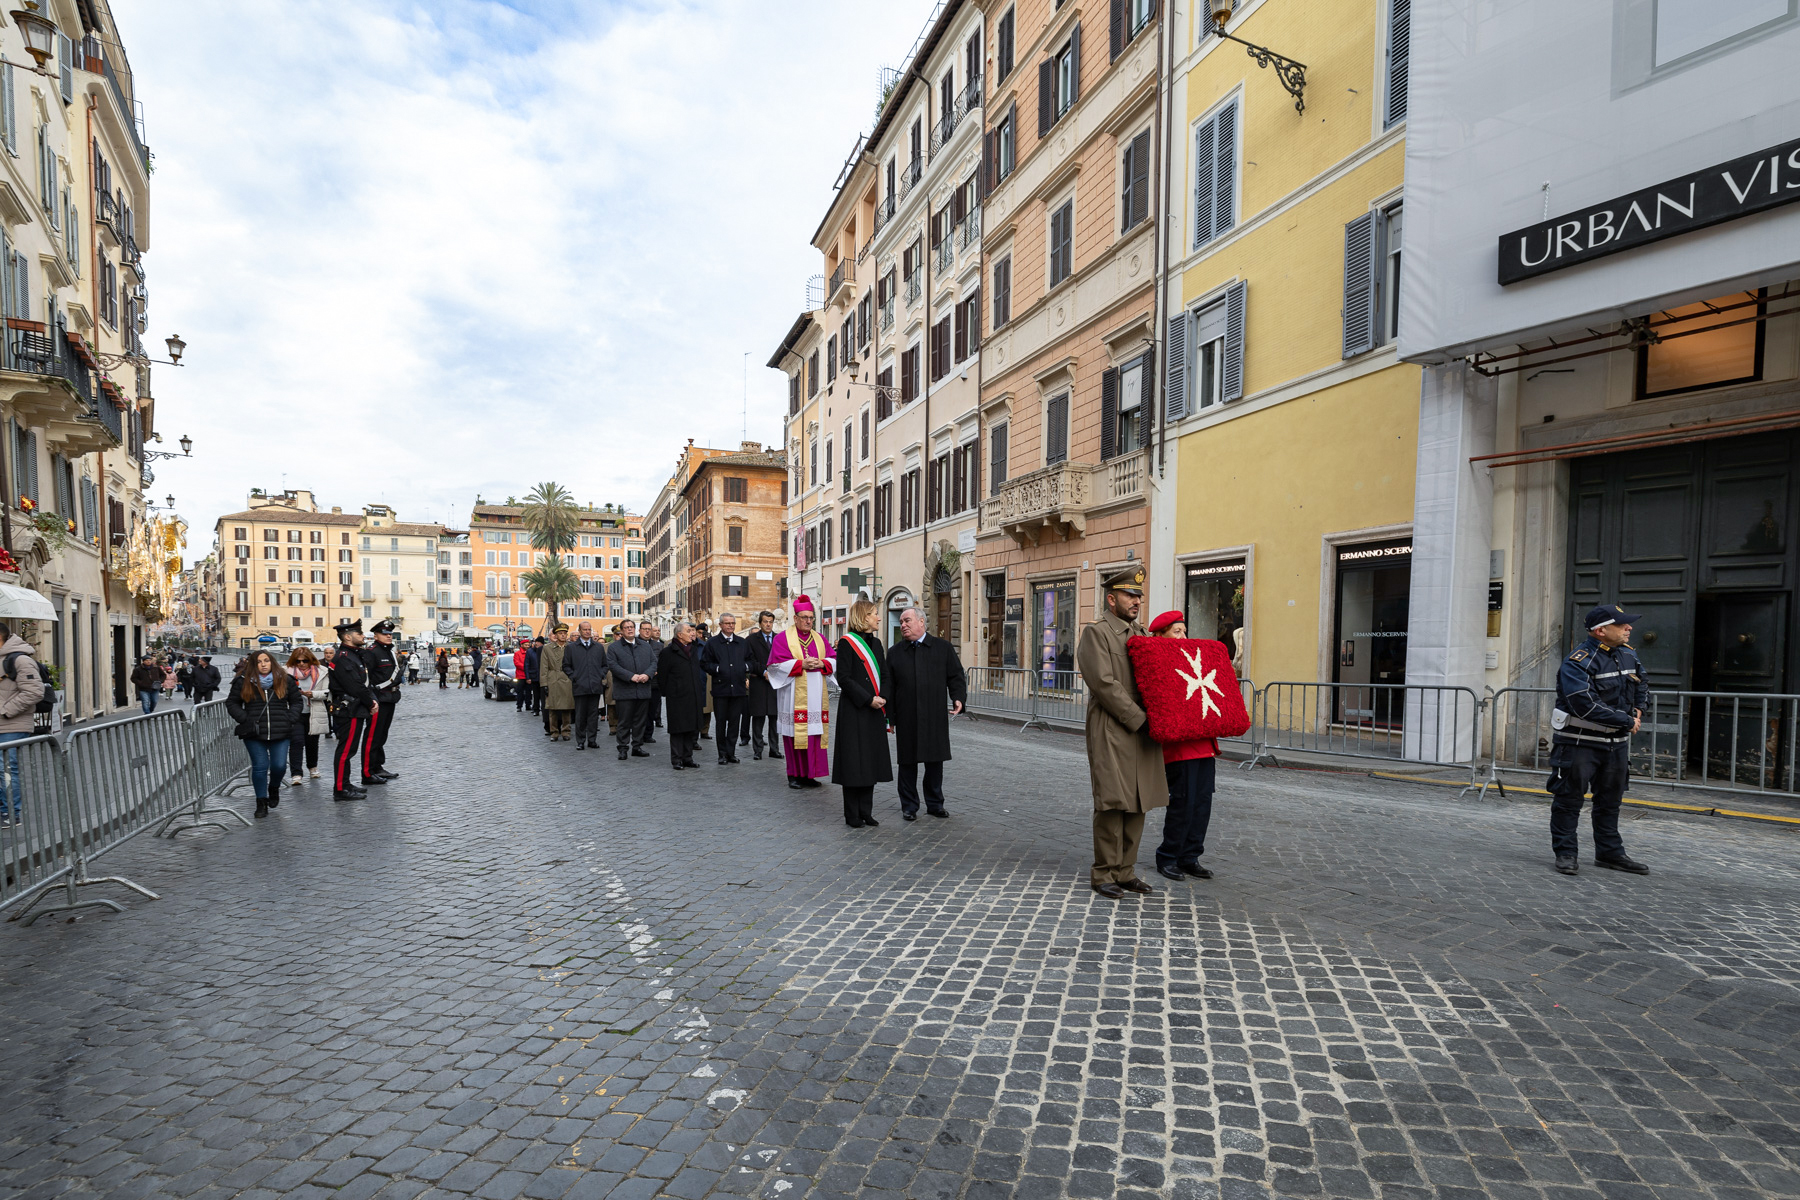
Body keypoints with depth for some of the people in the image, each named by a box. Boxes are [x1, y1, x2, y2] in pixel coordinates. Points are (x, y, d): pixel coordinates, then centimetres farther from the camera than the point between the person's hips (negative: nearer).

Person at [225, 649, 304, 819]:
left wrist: (291, 719, 0)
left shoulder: (284, 681, 7)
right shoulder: (244, 683, 4)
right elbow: (231, 703, 10)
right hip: (254, 734, -1)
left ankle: (274, 788, 31)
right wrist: (245, 719, -3)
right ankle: (261, 802, 12)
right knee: (260, 767, -2)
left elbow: (296, 701, 13)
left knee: (279, 766, -1)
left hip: (280, 733, 1)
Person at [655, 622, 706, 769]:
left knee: (691, 728, 9)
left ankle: (687, 758, 17)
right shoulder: (668, 652, -8)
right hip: (677, 698, -6)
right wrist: (666, 693, -2)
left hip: (693, 696, 6)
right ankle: (676, 759, 7)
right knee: (677, 729, -1)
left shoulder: (694, 648, 12)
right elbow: (661, 675, -5)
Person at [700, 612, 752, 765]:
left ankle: (731, 752, 14)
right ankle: (722, 753, 12)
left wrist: (746, 667, -1)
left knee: (734, 722, 5)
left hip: (738, 688, 3)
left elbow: (750, 660, 19)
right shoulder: (712, 643, 3)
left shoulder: (743, 643, 12)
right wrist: (717, 669, -12)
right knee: (721, 723, 3)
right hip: (720, 689, -2)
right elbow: (704, 663, 1)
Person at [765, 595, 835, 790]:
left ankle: (808, 774, 10)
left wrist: (822, 663, -9)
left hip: (816, 696, 4)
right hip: (794, 695, -4)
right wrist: (801, 664, -15)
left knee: (814, 734, 3)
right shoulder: (783, 638, 3)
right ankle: (794, 775, 3)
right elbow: (778, 663, -7)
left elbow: (834, 659, 12)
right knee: (795, 733, -6)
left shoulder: (820, 639, 16)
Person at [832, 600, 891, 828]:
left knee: (871, 761, 9)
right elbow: (843, 678, -14)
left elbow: (886, 674, 12)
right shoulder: (847, 642, -8)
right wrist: (868, 699, -17)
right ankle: (852, 815, 9)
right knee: (853, 761, -1)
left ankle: (866, 812, 19)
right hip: (854, 711, -7)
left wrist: (883, 697, -6)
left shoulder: (876, 642, 14)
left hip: (875, 711, 7)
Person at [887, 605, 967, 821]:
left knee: (935, 761, 8)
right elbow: (889, 687, 6)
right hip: (906, 719, 0)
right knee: (908, 762, 6)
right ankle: (909, 806, 19)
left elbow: (956, 676, 6)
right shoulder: (894, 653, 7)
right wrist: (888, 717, 1)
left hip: (935, 717, 0)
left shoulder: (943, 648, 5)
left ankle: (935, 804, 24)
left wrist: (958, 698, -11)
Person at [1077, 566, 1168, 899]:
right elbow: (1105, 684, -16)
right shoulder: (1096, 633, -7)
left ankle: (1125, 871, 19)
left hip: (1142, 732, 7)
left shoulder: (1141, 634, 17)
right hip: (1111, 732, -7)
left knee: (1138, 805, 9)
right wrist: (1139, 720, -16)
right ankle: (1104, 874, 7)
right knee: (1113, 805, -4)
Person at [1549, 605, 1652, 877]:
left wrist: (1638, 710, 5)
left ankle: (1610, 852, 28)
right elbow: (1587, 705, -27)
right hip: (1579, 741, -8)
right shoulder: (1578, 662, -19)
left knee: (1610, 799, 16)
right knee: (1569, 797, 0)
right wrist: (1626, 721, -19)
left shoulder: (1628, 655, 7)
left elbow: (1641, 685, 25)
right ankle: (1565, 853, 9)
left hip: (1617, 742, 8)